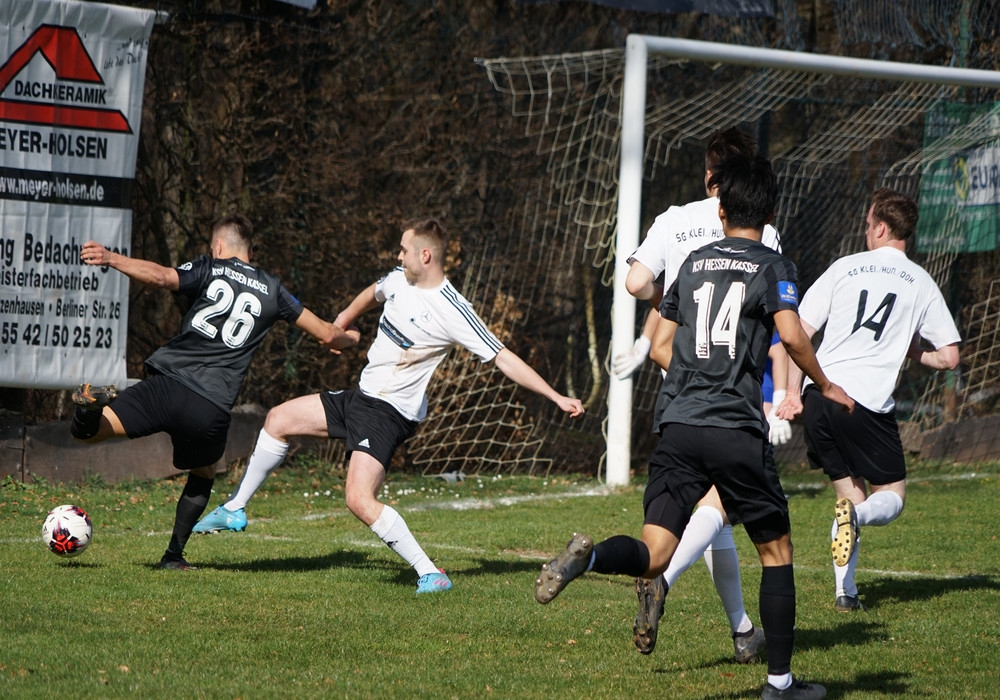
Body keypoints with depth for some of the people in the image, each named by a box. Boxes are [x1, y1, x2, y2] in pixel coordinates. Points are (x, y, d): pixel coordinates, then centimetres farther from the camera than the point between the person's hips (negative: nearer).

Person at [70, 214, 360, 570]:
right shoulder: (271, 289, 19)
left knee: (84, 433, 1)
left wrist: (110, 258, -9)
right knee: (203, 475, 31)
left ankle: (94, 406, -32)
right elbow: (327, 334, 26)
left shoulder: (209, 270, 11)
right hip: (212, 407, 2)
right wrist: (350, 337, 48)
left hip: (168, 383, -2)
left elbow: (161, 276, -10)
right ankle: (174, 555, 24)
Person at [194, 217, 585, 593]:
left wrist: (557, 397, -23)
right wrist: (343, 320, 44)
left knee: (360, 500, -24)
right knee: (279, 420, 14)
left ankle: (431, 574, -18)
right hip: (360, 396, 9)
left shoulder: (452, 312, -21)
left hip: (390, 413, -9)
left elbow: (504, 359, -19)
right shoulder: (399, 279, 1)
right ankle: (235, 510, 29)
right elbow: (373, 294, 27)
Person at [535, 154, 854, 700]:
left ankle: (589, 555, -37)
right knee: (776, 549, 13)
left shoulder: (694, 263, 17)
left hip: (678, 428, 3)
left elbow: (660, 348, 18)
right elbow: (791, 334, -14)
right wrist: (825, 386, 1)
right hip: (737, 431, -3)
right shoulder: (771, 266, 2)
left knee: (654, 554, -4)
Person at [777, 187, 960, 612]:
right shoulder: (921, 284, 9)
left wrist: (793, 393, 9)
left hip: (819, 397, 2)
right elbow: (948, 357, 6)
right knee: (891, 497, 12)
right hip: (868, 402, -2)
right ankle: (856, 515, -23)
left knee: (849, 493, 17)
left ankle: (845, 591, 5)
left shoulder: (844, 268, 9)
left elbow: (799, 334, 5)